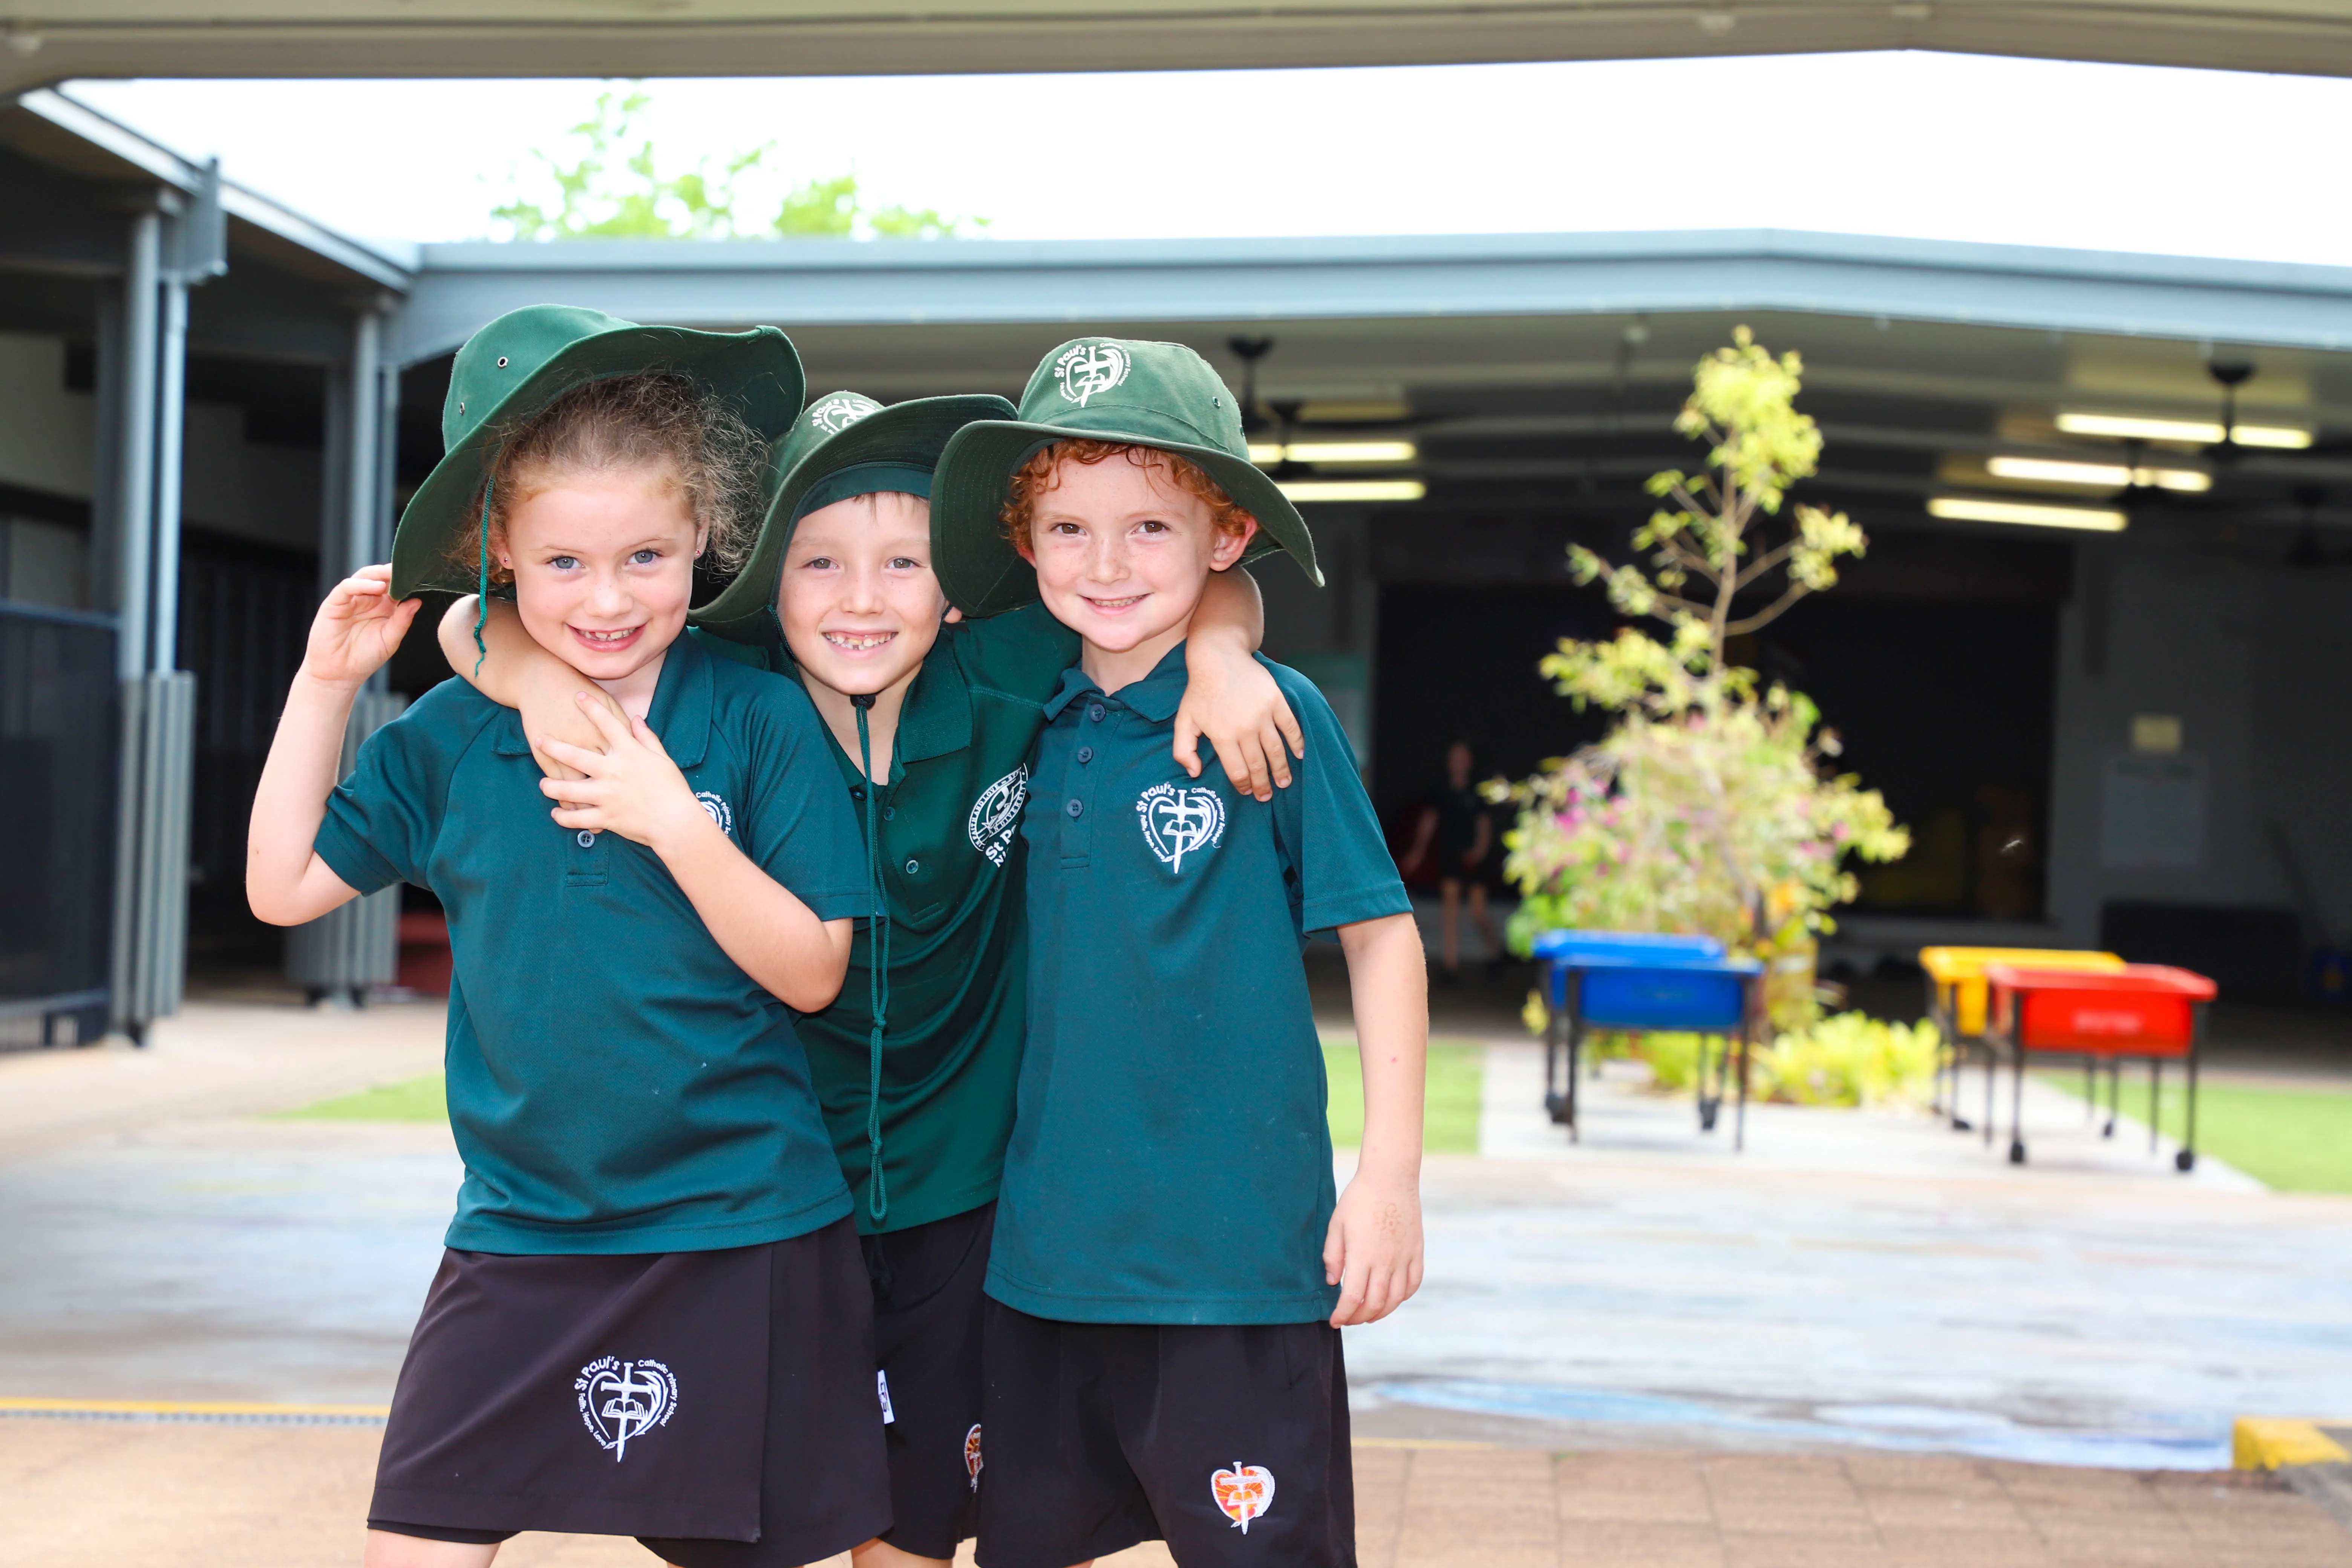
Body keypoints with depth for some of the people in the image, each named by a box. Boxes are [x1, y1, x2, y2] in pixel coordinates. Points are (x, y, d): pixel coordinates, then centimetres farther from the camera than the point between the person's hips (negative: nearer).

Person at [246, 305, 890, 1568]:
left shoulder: (762, 722, -7)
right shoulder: (448, 739, 1)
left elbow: (812, 974, -8)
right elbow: (285, 887, 5)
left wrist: (675, 822, -21)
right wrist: (326, 683, -1)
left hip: (739, 1235, -2)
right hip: (520, 1233, 2)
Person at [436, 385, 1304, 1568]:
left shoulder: (1007, 683, -10)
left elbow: (1216, 583, 0)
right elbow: (473, 623, -7)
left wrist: (1219, 653, -20)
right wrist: (542, 674, -27)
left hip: (957, 1193, 1)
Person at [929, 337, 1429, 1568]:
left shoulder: (1274, 715, -8)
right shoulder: (1035, 721, 6)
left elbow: (1380, 936, -5)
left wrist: (1391, 1171, -8)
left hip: (1233, 1252, -5)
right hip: (1044, 1238, 5)